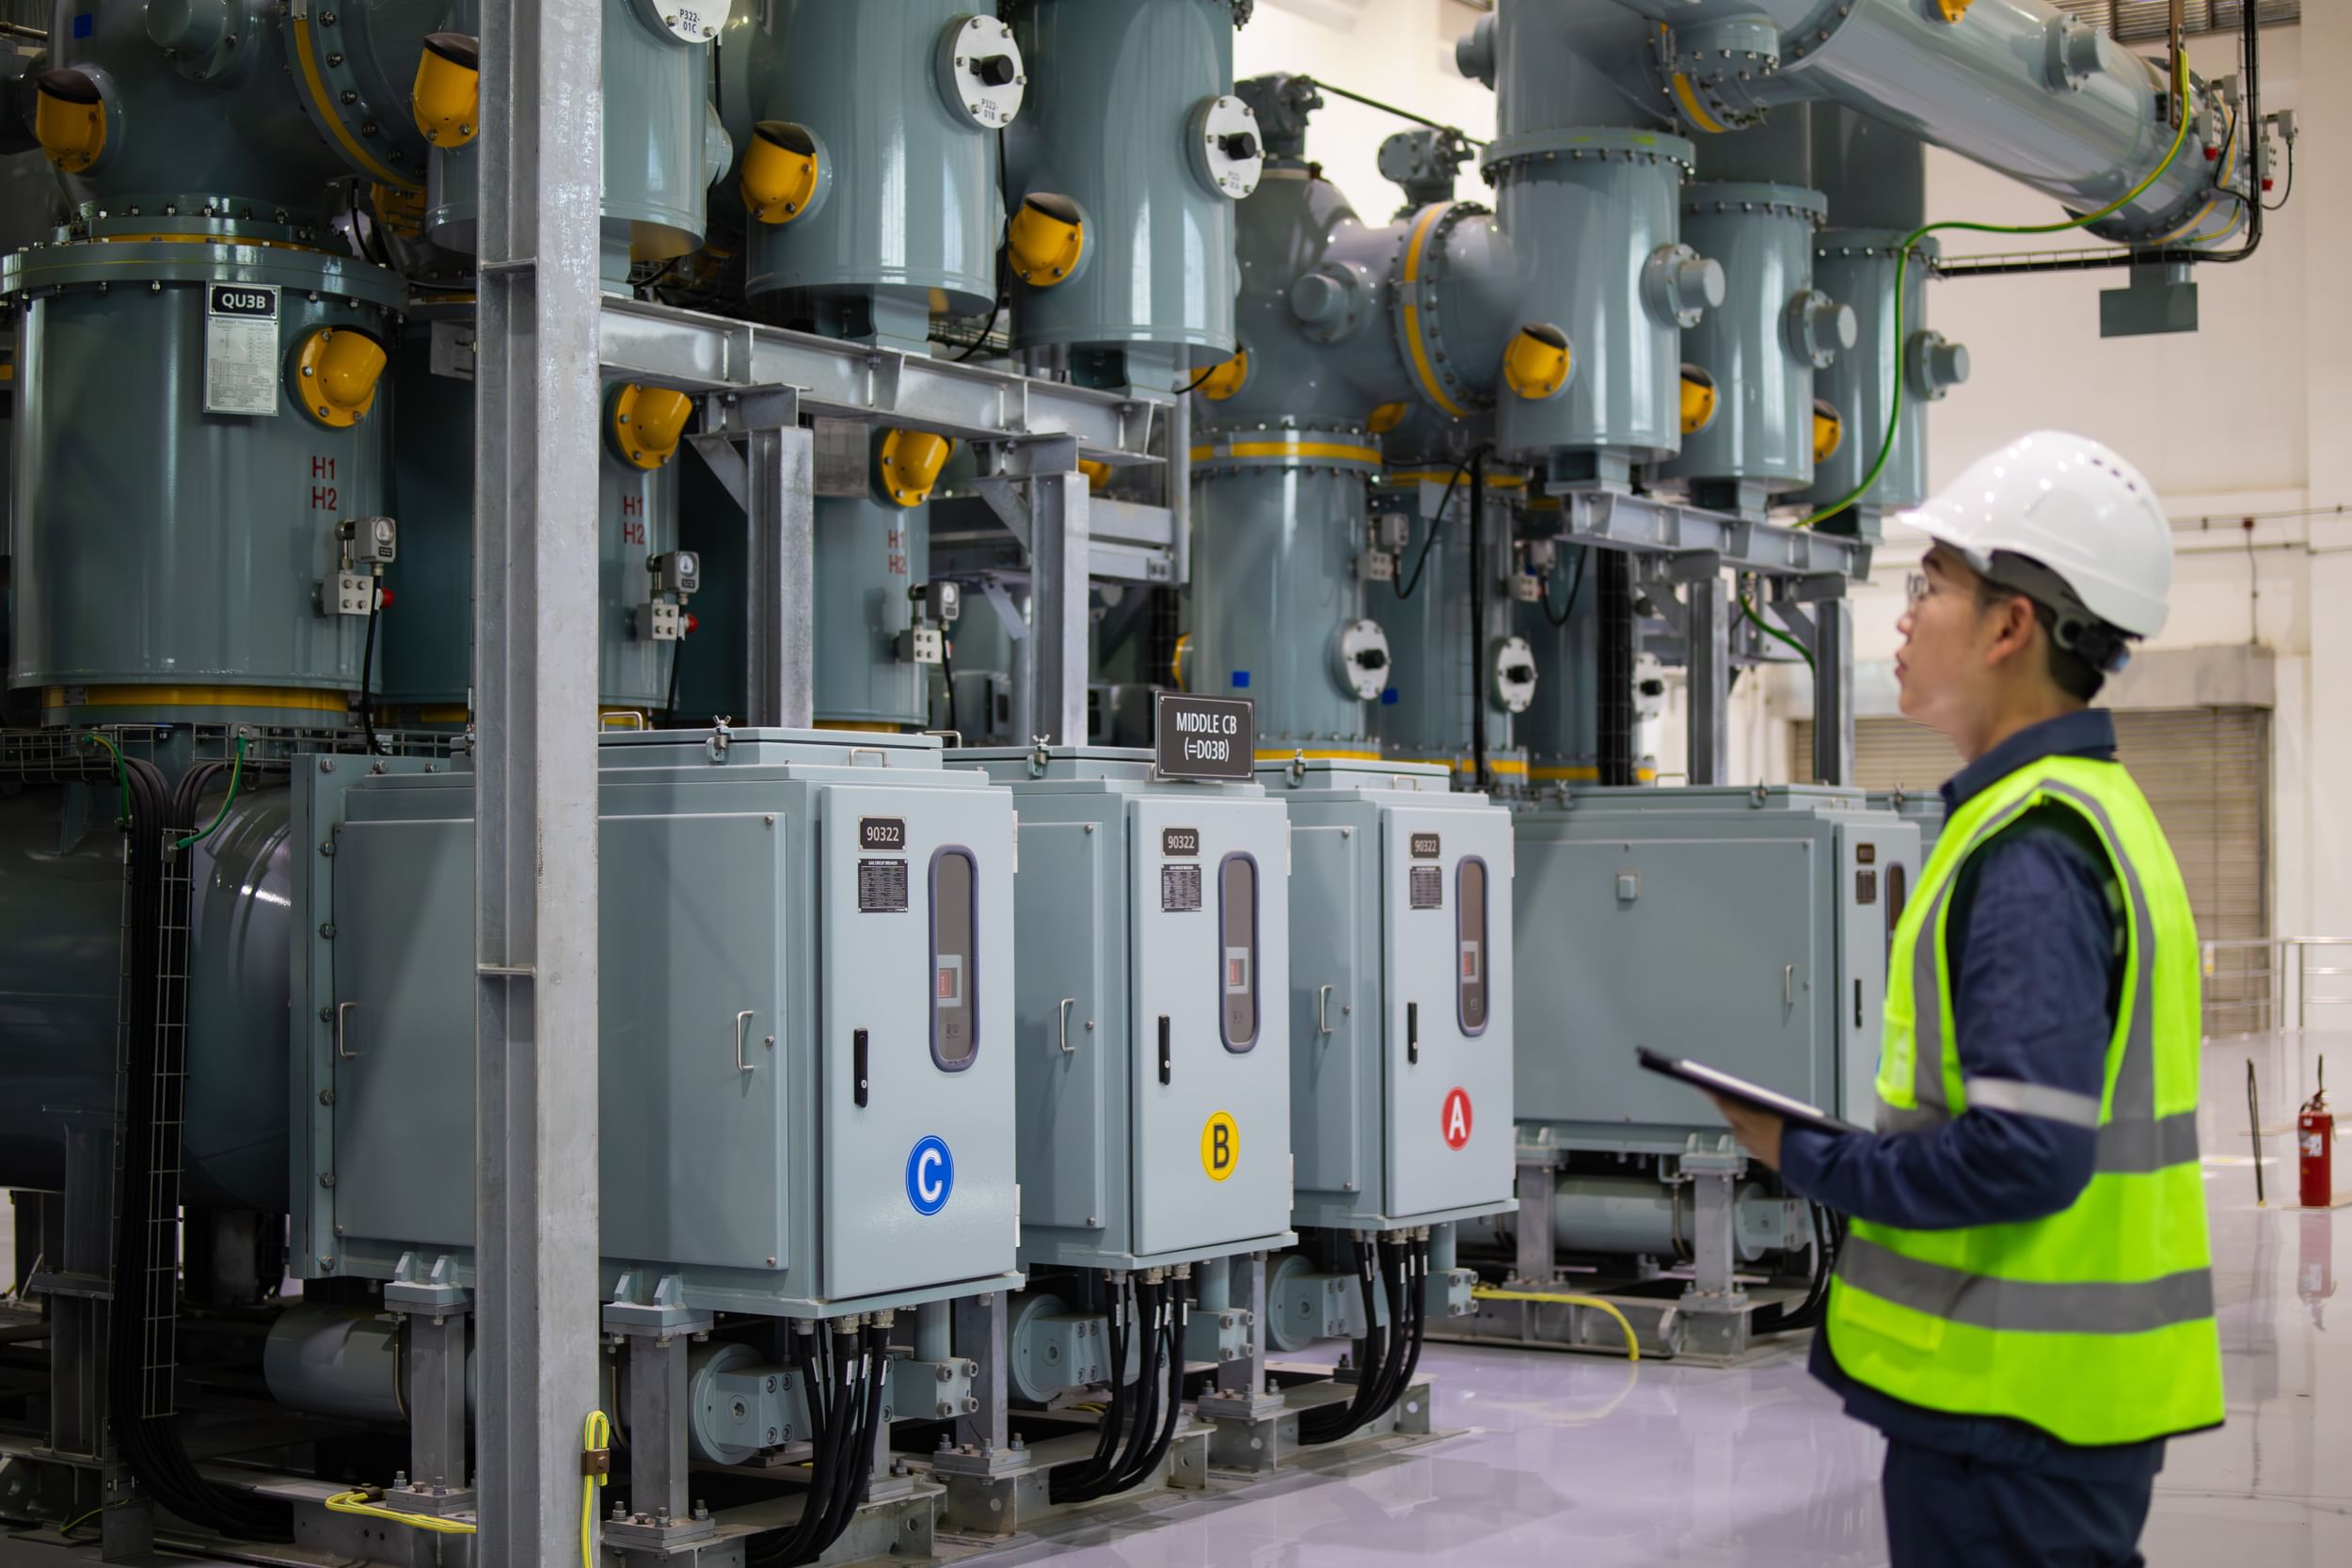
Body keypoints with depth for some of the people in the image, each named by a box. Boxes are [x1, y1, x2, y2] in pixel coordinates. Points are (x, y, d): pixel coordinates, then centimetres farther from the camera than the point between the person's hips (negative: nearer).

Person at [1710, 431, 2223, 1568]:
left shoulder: (2032, 855, -20)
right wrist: (1850, 1147, 9)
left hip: (2015, 1419, -10)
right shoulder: (2087, 812, 13)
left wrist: (1808, 1162, -13)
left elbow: (2023, 1155, -27)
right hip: (2051, 1394, 10)